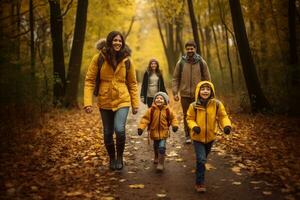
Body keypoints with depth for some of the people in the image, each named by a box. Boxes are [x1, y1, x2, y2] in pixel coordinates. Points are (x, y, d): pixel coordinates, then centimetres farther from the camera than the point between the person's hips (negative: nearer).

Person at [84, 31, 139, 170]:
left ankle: (120, 156, 8)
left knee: (119, 130, -19)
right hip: (104, 102, 1)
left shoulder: (126, 60, -1)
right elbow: (89, 80, -6)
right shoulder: (99, 58, -5)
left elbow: (132, 83, 4)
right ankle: (112, 158, 37)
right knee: (108, 133, 10)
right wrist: (88, 102, -14)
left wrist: (135, 104, 3)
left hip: (122, 101, -1)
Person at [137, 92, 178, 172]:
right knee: (156, 147, 20)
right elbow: (145, 119, -12)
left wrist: (175, 125, -12)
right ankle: (157, 158, 49)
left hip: (163, 133, -1)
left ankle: (161, 163, -1)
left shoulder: (167, 110, -6)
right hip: (154, 132, 1)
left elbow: (173, 118, 5)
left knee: (162, 147, -13)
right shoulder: (151, 110, -11)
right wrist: (141, 128, -21)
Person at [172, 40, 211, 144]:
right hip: (185, 94, 1)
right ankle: (188, 136, 21)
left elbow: (207, 78, 4)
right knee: (186, 116, 9)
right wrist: (175, 92, -3)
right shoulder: (180, 62, 1)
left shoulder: (201, 62, 1)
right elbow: (175, 78, 4)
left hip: (198, 95, 0)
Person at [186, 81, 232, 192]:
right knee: (201, 159, -11)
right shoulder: (194, 106, -17)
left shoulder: (217, 104, -14)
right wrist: (194, 126, -24)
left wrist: (227, 125, -24)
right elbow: (189, 118, -5)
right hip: (197, 137, -3)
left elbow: (223, 116, -7)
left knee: (203, 158, 25)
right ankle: (199, 183, 2)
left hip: (210, 136, 3)